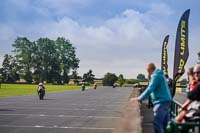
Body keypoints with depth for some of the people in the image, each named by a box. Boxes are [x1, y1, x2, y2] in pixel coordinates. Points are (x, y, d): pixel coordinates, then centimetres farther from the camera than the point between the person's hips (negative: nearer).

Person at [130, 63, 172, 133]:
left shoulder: (155, 76, -11)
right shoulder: (160, 75, 20)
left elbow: (150, 89, -19)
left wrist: (139, 98, -17)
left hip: (161, 102, -10)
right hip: (165, 100, 10)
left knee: (157, 123, -12)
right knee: (165, 123, 14)